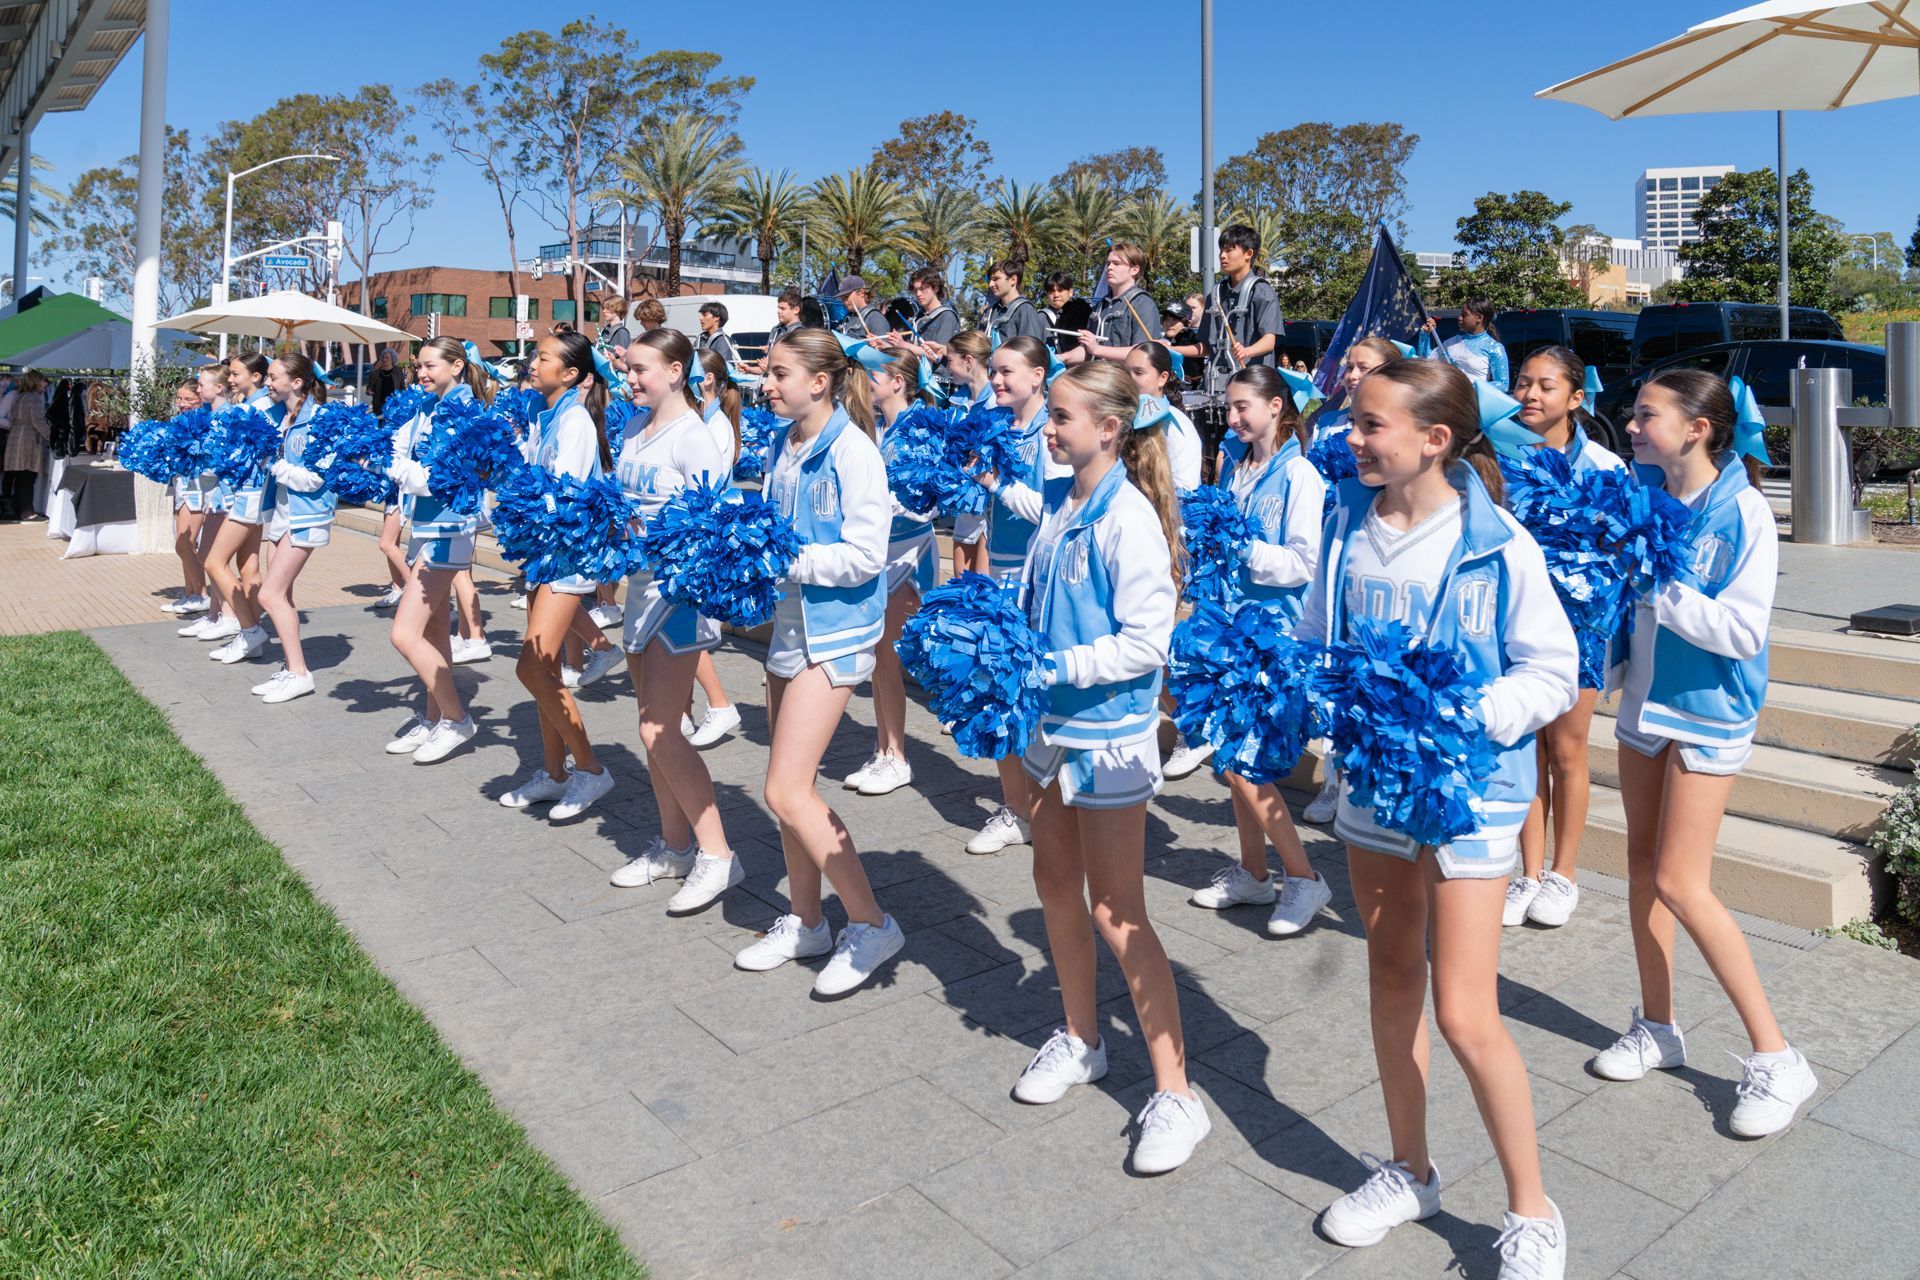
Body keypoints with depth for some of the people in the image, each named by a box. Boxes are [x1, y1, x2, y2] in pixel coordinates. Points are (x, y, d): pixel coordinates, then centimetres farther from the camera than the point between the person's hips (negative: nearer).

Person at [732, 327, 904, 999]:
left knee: (787, 790, -11)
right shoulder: (782, 447, 9)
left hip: (835, 631, -8)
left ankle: (871, 925, 3)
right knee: (793, 785, 14)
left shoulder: (853, 452, -15)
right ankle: (804, 922, 30)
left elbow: (864, 557, -20)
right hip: (790, 622, 8)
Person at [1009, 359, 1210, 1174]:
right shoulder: (1058, 503, 4)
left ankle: (1176, 1095, 10)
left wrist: (1060, 667, -23)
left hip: (1109, 729, -8)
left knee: (1116, 913, -3)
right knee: (1054, 881, 18)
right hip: (1054, 720, 8)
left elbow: (1145, 642, -22)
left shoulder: (1129, 517, -19)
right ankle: (1081, 1039, 38)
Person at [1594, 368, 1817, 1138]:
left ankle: (1776, 1058, 8)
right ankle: (1658, 1028, 28)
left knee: (1680, 884, -7)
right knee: (1643, 865, 12)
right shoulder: (1640, 493, 0)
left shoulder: (1742, 513, -17)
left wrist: (1656, 586, -25)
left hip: (1708, 713, -6)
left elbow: (1744, 631, -23)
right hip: (1644, 699, 7)